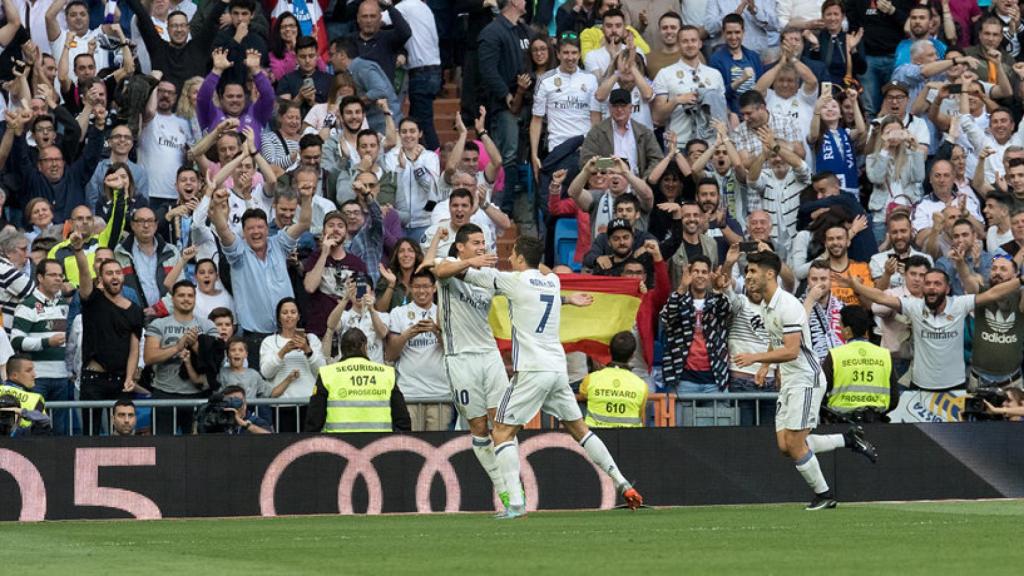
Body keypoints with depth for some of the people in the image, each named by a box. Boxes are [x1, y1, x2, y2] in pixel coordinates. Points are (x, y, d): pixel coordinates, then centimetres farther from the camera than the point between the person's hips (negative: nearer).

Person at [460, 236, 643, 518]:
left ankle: (515, 503, -15)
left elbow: (471, 274, 3)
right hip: (558, 368, 7)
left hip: (532, 371, -7)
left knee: (502, 432, -3)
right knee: (579, 428, 17)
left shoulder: (515, 280, -5)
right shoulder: (553, 281, 13)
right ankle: (623, 485, 14)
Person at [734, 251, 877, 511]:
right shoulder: (766, 305, 10)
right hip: (788, 382, 9)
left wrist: (755, 357, -31)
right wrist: (766, 366, 17)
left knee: (795, 444, -9)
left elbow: (791, 351, -28)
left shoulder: (788, 306, -20)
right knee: (785, 445, 2)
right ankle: (849, 439, 16)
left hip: (805, 380, -9)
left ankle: (824, 495, 6)